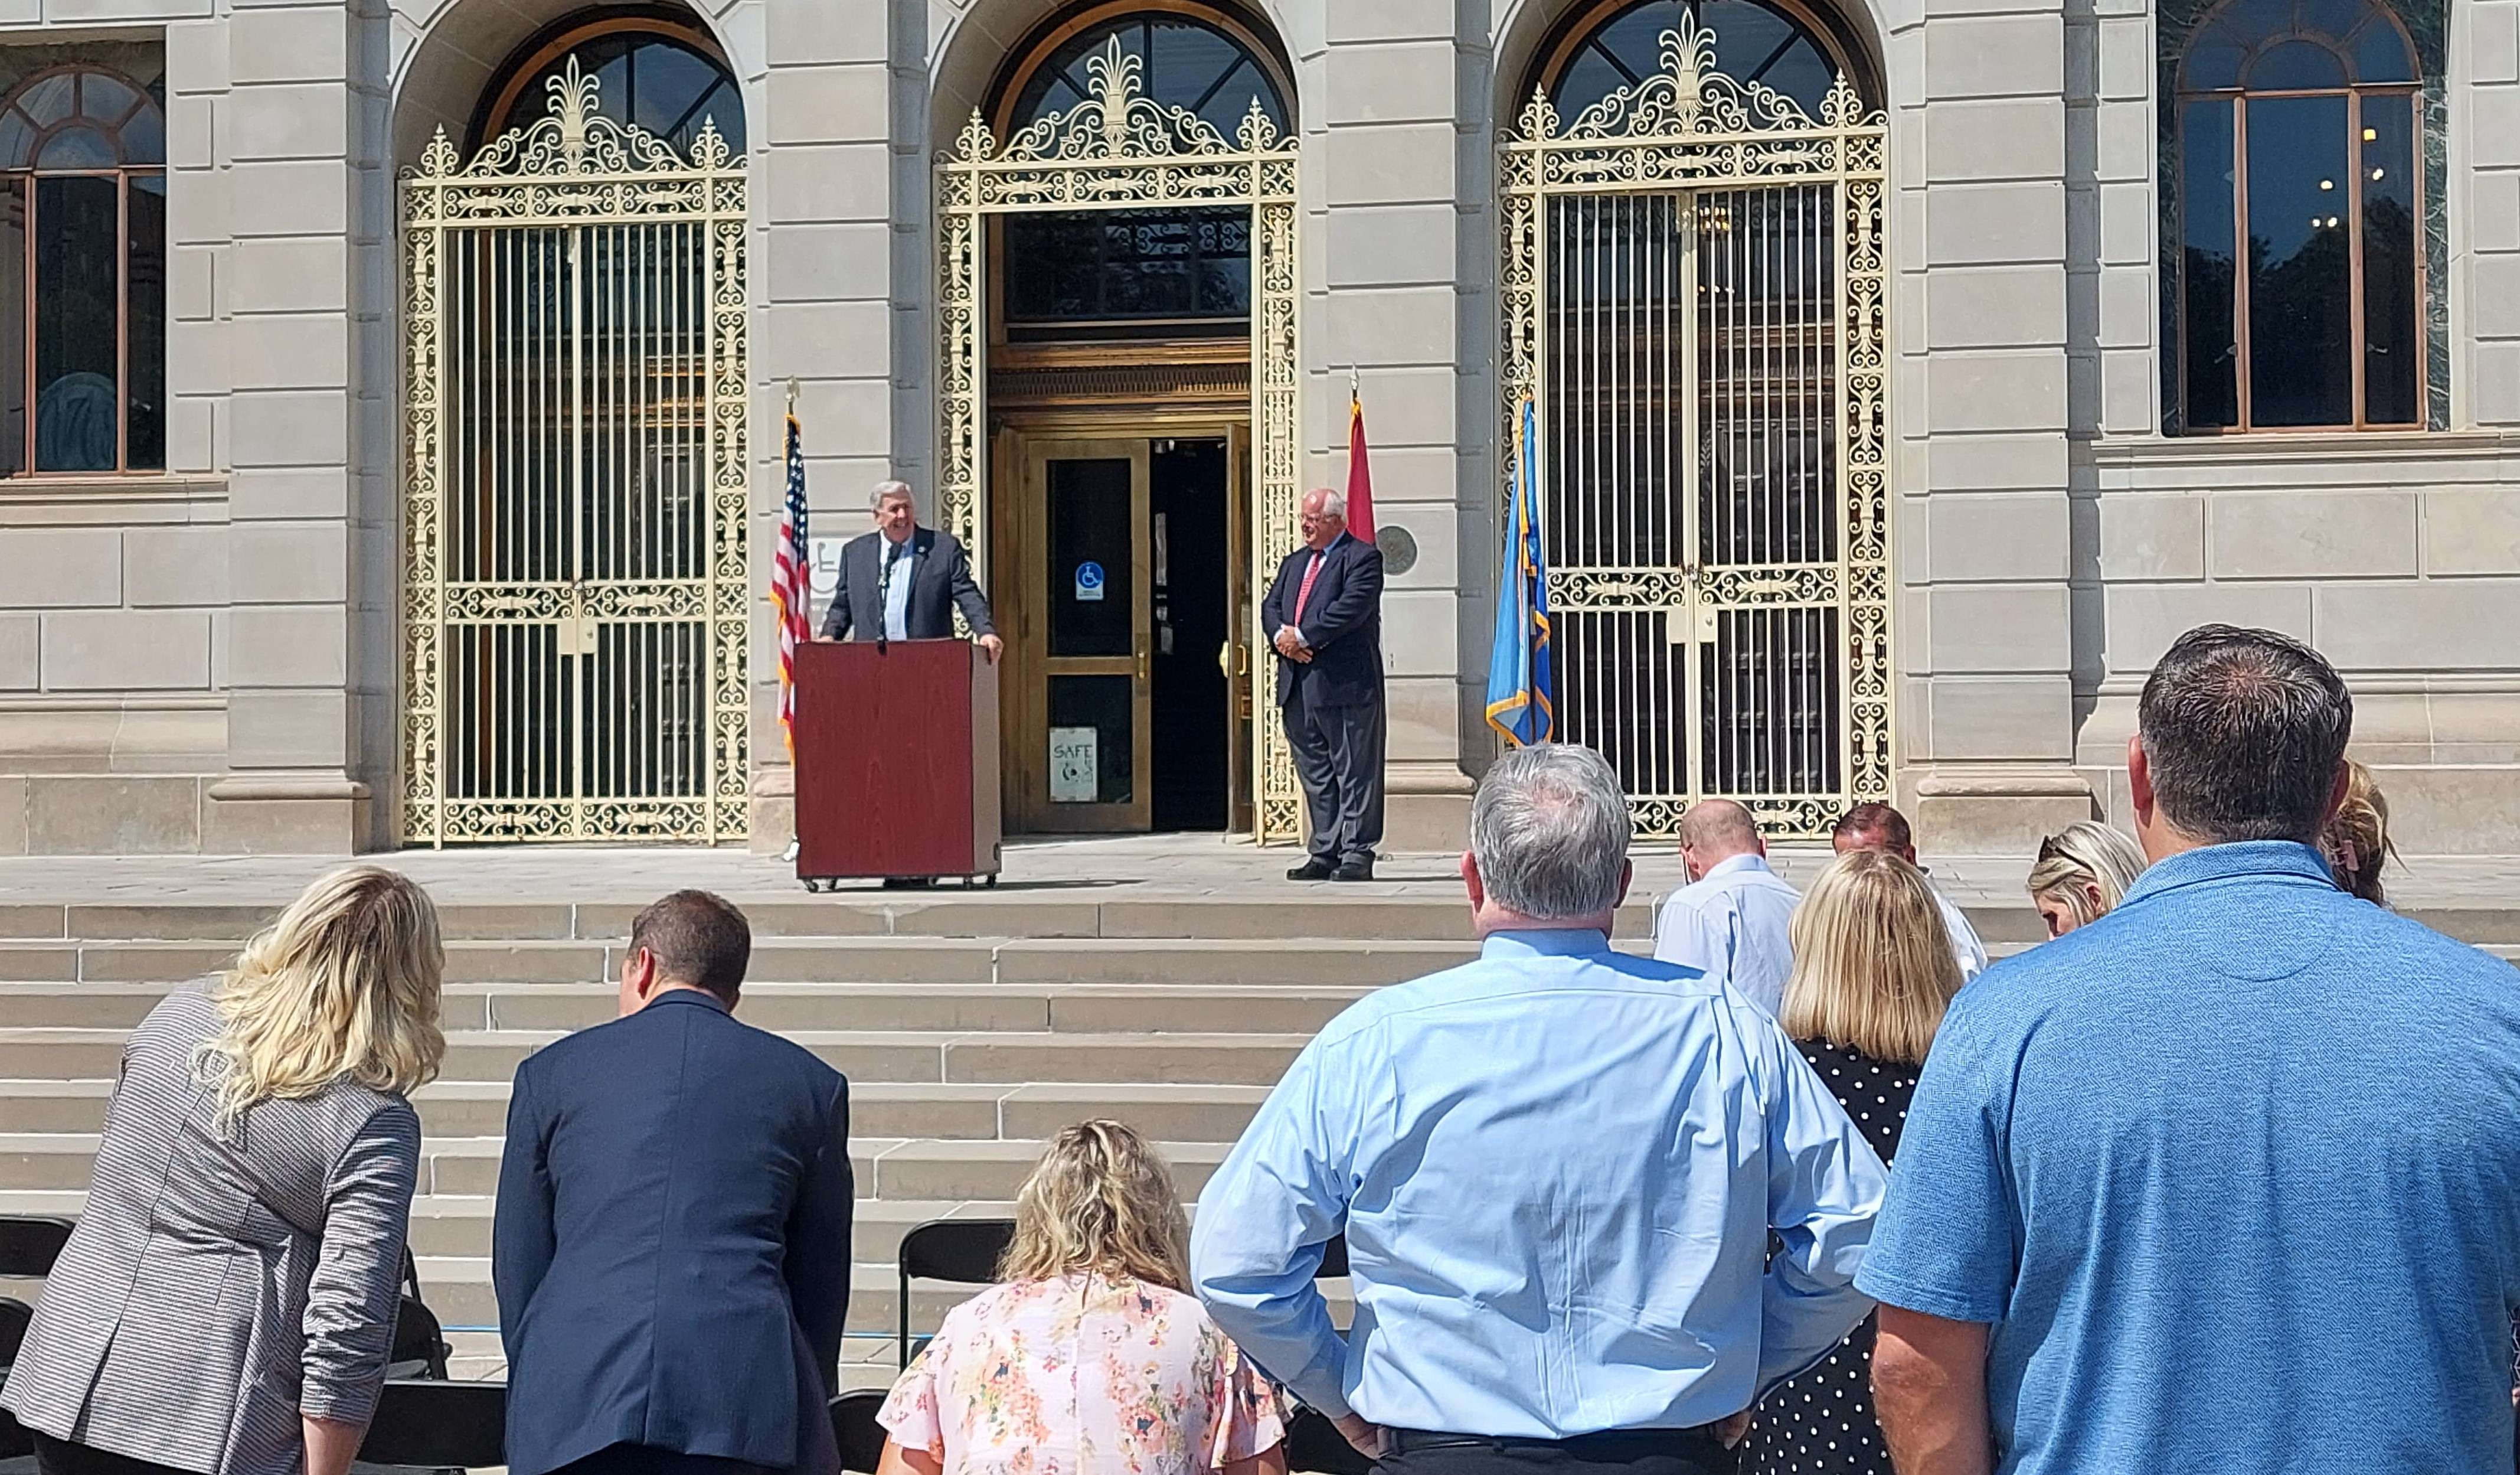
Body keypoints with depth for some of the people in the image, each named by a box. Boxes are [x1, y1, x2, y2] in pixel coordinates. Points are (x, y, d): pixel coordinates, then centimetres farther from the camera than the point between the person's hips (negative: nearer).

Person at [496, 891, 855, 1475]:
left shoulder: (549, 1072, 13)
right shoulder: (813, 1083, 12)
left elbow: (517, 1271, 15)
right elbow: (821, 1281, 13)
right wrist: (800, 1410, 22)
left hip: (573, 1405, 1)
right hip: (746, 1402, 0)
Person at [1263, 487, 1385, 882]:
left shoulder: (1362, 557, -3)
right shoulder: (1294, 563, 21)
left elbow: (1351, 607, -16)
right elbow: (1270, 607, 15)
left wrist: (1303, 637, -15)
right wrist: (1281, 635, -7)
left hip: (1345, 685, -8)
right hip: (1299, 687, 8)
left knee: (1355, 773, -3)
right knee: (1315, 775, 10)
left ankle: (1357, 854, -1)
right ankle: (1325, 853, 15)